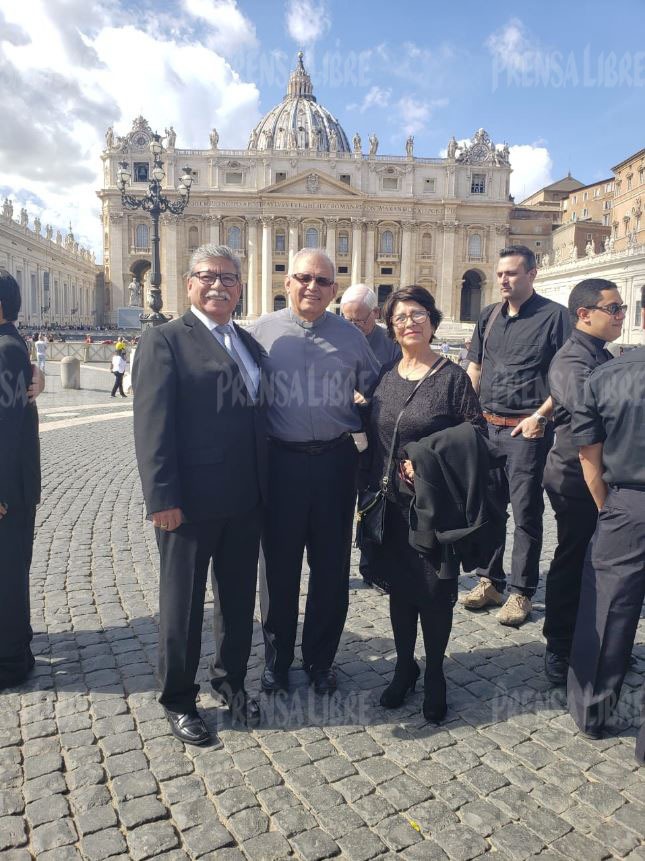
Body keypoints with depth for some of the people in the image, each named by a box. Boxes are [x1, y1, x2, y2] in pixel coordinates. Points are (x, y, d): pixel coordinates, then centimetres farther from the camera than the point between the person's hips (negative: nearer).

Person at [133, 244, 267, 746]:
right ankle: (178, 700, 31)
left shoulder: (250, 343, 12)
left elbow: (258, 417, 12)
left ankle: (232, 682, 39)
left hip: (245, 500, 6)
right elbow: (152, 424, -13)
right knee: (183, 604, 11)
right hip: (191, 502, -5)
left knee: (240, 599, 18)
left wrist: (264, 487, 9)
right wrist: (163, 498, -18)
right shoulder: (165, 341, -7)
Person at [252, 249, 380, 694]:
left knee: (332, 567, 11)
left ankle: (320, 659, 30)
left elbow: (377, 390, 13)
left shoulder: (350, 335, 6)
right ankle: (277, 658, 30)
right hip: (281, 461, -1)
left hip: (336, 461, 2)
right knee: (279, 566, 10)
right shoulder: (264, 329, 2)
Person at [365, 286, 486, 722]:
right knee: (399, 588, 15)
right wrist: (371, 490, 8)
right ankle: (404, 667, 35)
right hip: (391, 503, 4)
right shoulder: (385, 374, 7)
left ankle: (435, 677, 28)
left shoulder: (452, 376, -8)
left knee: (435, 592, 6)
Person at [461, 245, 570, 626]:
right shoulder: (489, 316, 12)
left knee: (526, 512, 3)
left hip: (527, 430, -5)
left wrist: (540, 415, -15)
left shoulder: (554, 315, -4)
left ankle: (522, 591, 16)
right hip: (487, 425, 6)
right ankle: (490, 581, 27)